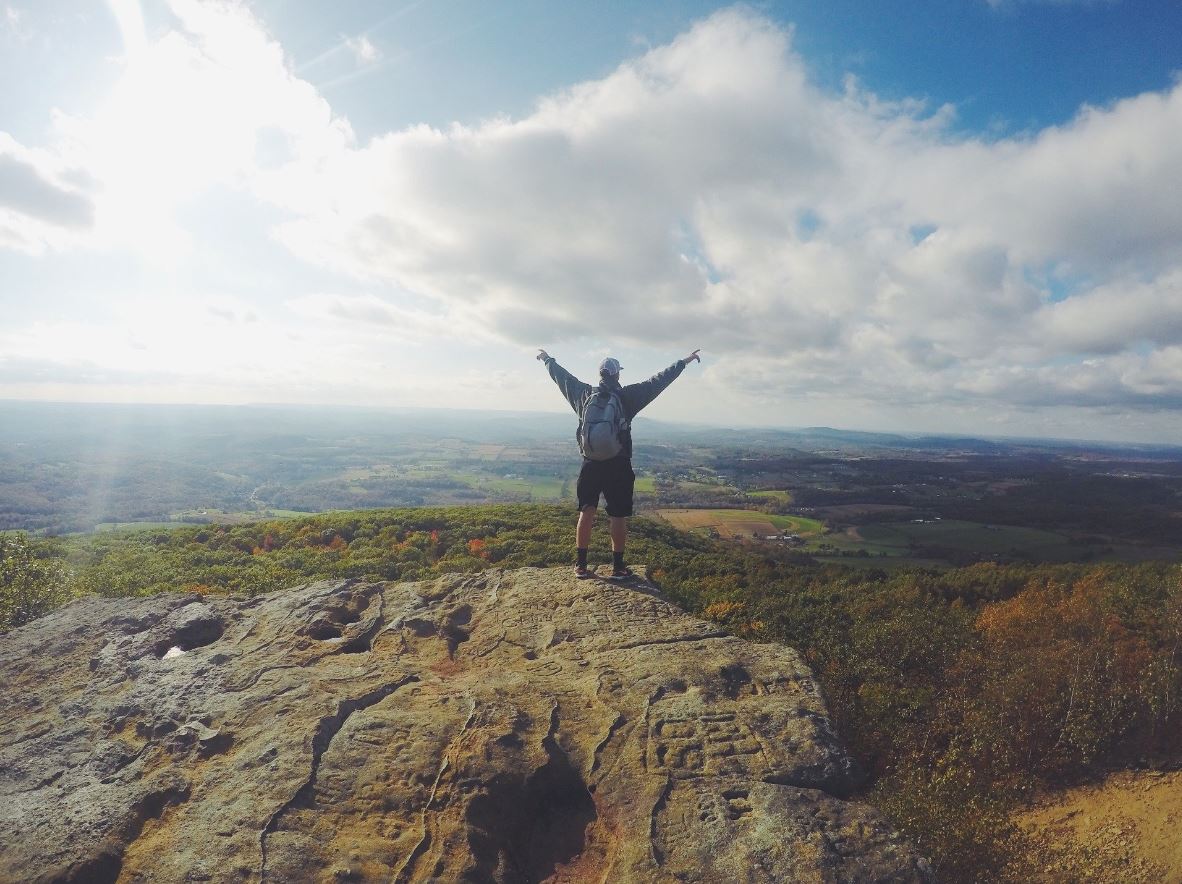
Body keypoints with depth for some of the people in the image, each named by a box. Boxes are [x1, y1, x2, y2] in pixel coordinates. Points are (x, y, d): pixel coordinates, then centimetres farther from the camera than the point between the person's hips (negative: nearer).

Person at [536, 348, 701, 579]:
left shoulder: (585, 394, 0)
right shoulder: (627, 396, -8)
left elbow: (562, 376, 15)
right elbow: (659, 380, -4)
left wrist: (547, 359, 32)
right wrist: (685, 361, 4)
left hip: (591, 464, 3)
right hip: (618, 466, -3)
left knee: (586, 513, 10)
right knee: (618, 516, 5)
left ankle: (581, 565, 14)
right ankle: (618, 567, 12)